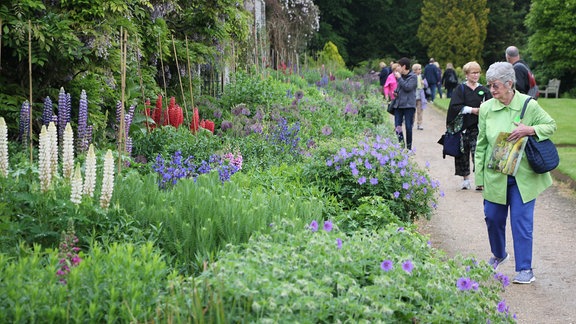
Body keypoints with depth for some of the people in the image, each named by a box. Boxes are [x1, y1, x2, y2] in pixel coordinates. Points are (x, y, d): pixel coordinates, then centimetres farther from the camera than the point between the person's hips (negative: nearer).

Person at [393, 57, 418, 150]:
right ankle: (401, 144, 11)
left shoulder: (413, 77, -6)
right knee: (397, 126, 0)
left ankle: (409, 147, 9)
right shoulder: (401, 76, 12)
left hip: (409, 105, -6)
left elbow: (407, 87, -18)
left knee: (408, 127, 0)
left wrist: (399, 78, -13)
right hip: (399, 105, 6)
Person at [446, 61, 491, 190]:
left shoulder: (483, 90, 9)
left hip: (477, 126, 0)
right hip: (463, 126, 0)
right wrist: (472, 110, -16)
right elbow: (455, 106, -8)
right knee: (463, 153, 4)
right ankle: (465, 179, 16)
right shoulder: (461, 89, 2)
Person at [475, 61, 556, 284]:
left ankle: (525, 269, 7)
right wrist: (479, 176, 4)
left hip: (524, 176, -3)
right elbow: (481, 144, 5)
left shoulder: (529, 105, -9)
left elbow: (551, 126, 2)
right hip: (494, 176, 3)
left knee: (521, 221, -2)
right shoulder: (486, 109, -2)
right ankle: (499, 255, 40)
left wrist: (530, 130, -18)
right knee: (492, 218, 13)